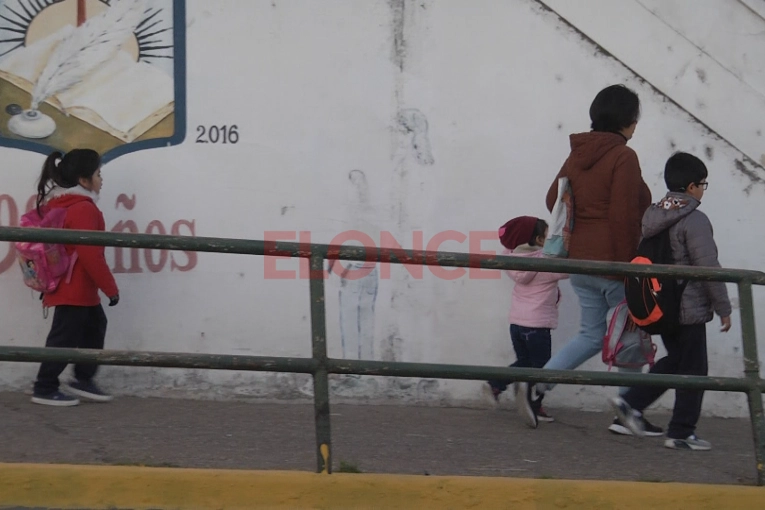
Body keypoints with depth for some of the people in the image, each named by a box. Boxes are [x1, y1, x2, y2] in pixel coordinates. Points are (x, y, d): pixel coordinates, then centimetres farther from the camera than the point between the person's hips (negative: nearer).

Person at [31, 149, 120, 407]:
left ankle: (83, 379, 23)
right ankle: (45, 389, 3)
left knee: (94, 326, 17)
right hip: (75, 288, -10)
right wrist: (110, 287, -15)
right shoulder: (83, 209, -19)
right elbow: (91, 255, -23)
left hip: (70, 286, 10)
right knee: (65, 336, -3)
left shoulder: (59, 203, 12)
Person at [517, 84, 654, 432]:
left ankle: (536, 384, -1)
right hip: (613, 264, -7)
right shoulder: (623, 157, -13)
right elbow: (623, 216, -18)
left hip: (579, 260, 7)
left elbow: (554, 199, 16)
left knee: (591, 335, 15)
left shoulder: (577, 155, 10)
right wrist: (627, 267, -16)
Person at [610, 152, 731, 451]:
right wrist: (723, 308, -9)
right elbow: (708, 267, -17)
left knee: (674, 361, 21)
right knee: (692, 370, 3)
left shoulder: (652, 216, 7)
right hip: (690, 310, -8)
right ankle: (681, 433, 7)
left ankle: (631, 402, 12)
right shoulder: (694, 221, -16)